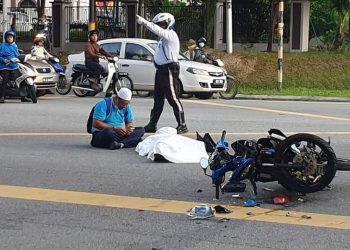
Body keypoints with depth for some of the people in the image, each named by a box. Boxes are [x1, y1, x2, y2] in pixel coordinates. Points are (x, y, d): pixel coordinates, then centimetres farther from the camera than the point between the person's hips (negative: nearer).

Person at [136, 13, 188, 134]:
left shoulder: (171, 35, -13)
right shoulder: (164, 36, 18)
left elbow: (157, 30, -27)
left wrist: (143, 22, -29)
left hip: (169, 70, -10)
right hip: (161, 69, 10)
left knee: (173, 98, -8)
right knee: (158, 98, 13)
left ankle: (182, 125, -3)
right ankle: (152, 124, 20)